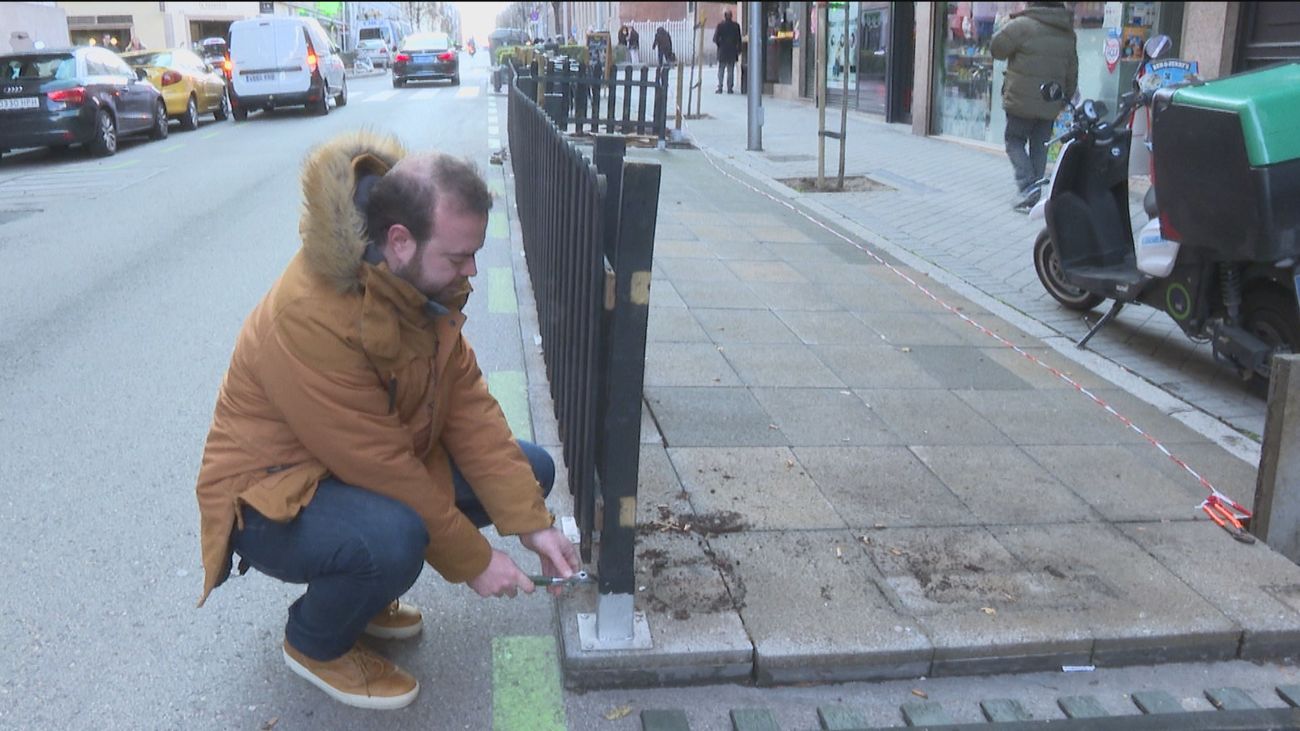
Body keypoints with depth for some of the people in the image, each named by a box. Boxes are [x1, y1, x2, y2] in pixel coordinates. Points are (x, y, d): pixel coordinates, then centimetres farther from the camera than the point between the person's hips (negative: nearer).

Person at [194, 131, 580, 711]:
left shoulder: (422, 282, -7)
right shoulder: (309, 315, -33)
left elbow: (468, 405, -7)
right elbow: (383, 467, -29)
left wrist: (532, 522, -13)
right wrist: (474, 561, -20)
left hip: (376, 466, 8)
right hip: (272, 497, -8)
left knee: (530, 469, 0)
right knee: (393, 537, -39)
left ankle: (364, 588, 13)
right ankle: (314, 643, -1)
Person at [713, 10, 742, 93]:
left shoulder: (720, 25, -7)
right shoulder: (736, 25, -3)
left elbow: (715, 39, -7)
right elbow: (739, 39, 1)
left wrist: (719, 45, 11)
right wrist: (739, 50, 10)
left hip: (722, 52, -1)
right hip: (732, 52, 1)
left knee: (721, 71, 5)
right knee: (731, 71, 6)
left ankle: (719, 88, 0)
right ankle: (730, 88, 5)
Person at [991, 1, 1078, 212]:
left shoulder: (1023, 25, -14)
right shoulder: (1068, 34, 10)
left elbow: (996, 48, -7)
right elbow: (1072, 74, 15)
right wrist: (1066, 97, 26)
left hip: (1022, 101, -5)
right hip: (1050, 105, 6)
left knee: (1014, 140, 7)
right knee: (1039, 147, 12)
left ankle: (1028, 184, -11)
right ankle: (1035, 195, 14)